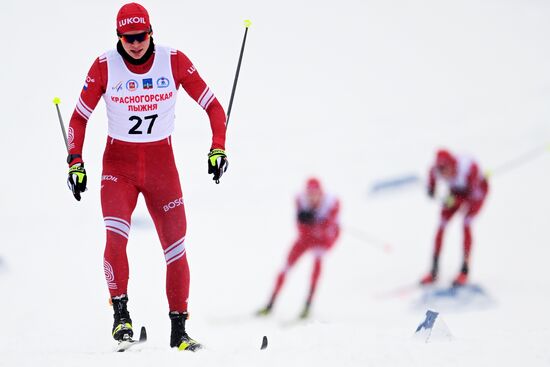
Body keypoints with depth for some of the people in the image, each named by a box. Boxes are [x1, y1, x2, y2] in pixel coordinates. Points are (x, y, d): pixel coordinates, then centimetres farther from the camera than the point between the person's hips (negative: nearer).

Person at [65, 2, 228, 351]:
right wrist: (75, 161, -7)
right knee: (116, 236, -24)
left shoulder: (174, 61, -7)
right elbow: (79, 118, 3)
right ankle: (121, 314, -15)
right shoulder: (105, 67, -7)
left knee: (176, 246, -2)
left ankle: (179, 330, 9)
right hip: (118, 164, -1)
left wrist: (218, 147, -14)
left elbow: (213, 106, -1)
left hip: (161, 163, 1)